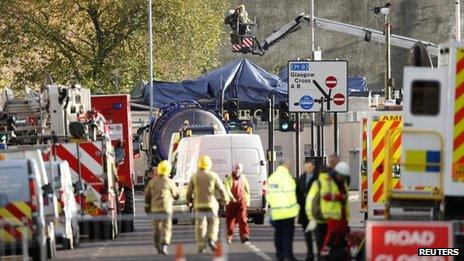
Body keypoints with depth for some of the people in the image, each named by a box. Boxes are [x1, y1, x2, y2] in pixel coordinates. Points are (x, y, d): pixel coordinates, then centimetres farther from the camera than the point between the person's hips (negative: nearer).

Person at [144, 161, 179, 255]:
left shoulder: (152, 182, 4)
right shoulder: (169, 182, -5)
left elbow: (147, 195, 7)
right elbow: (176, 195, 6)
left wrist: (147, 207, 17)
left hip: (155, 208, 4)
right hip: (166, 208, -4)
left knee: (157, 228, 16)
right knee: (166, 228, -5)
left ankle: (158, 247, 22)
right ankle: (164, 245, -23)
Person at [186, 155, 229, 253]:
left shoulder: (194, 177, 0)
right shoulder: (214, 176, -3)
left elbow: (189, 192, 2)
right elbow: (221, 190, -2)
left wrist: (190, 200, 22)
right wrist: (225, 199, 16)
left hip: (199, 205, 1)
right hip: (211, 204, -1)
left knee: (200, 226, 5)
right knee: (213, 223, 15)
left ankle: (201, 246, -1)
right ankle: (211, 239, -7)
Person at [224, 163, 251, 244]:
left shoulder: (243, 179, 11)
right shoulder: (229, 179, 0)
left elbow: (247, 191, 20)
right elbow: (227, 189, -11)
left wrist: (248, 201, 16)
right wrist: (232, 198, -23)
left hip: (241, 202, 1)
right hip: (231, 203, -1)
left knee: (242, 219, -12)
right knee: (230, 219, 4)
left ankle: (244, 235, -20)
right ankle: (229, 236, 15)